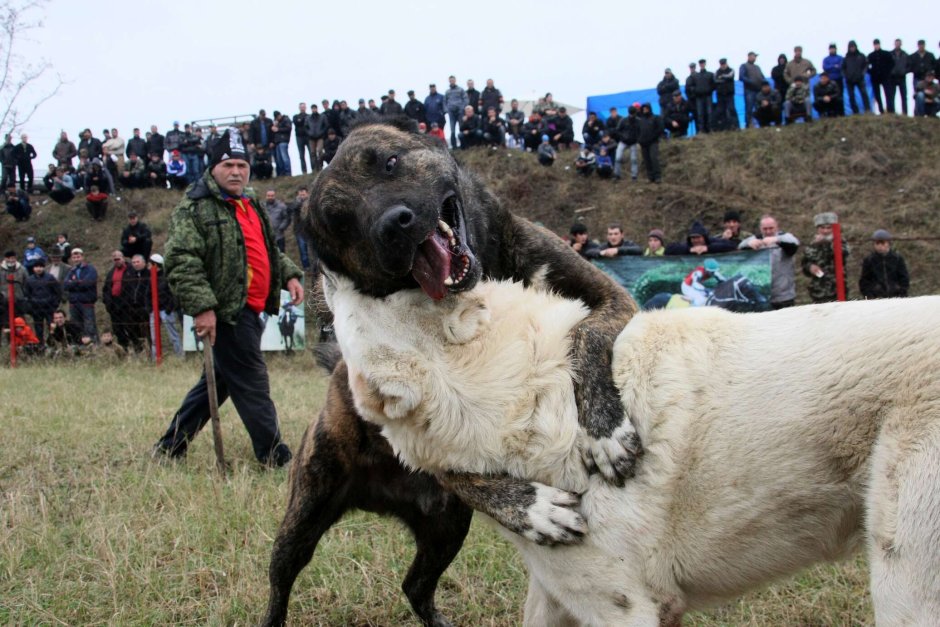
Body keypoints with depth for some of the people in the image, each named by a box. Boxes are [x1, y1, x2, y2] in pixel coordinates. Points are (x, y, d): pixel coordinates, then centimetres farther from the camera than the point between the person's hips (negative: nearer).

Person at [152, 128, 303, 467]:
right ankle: (273, 456, 1)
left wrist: (289, 275, 15)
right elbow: (181, 261, -18)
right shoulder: (195, 208, -10)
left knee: (219, 381, 15)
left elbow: (269, 250, 32)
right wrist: (201, 307, -25)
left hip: (248, 310, 9)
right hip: (224, 312, -9)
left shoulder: (250, 205, 19)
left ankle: (171, 445, 26)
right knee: (251, 382, -6)